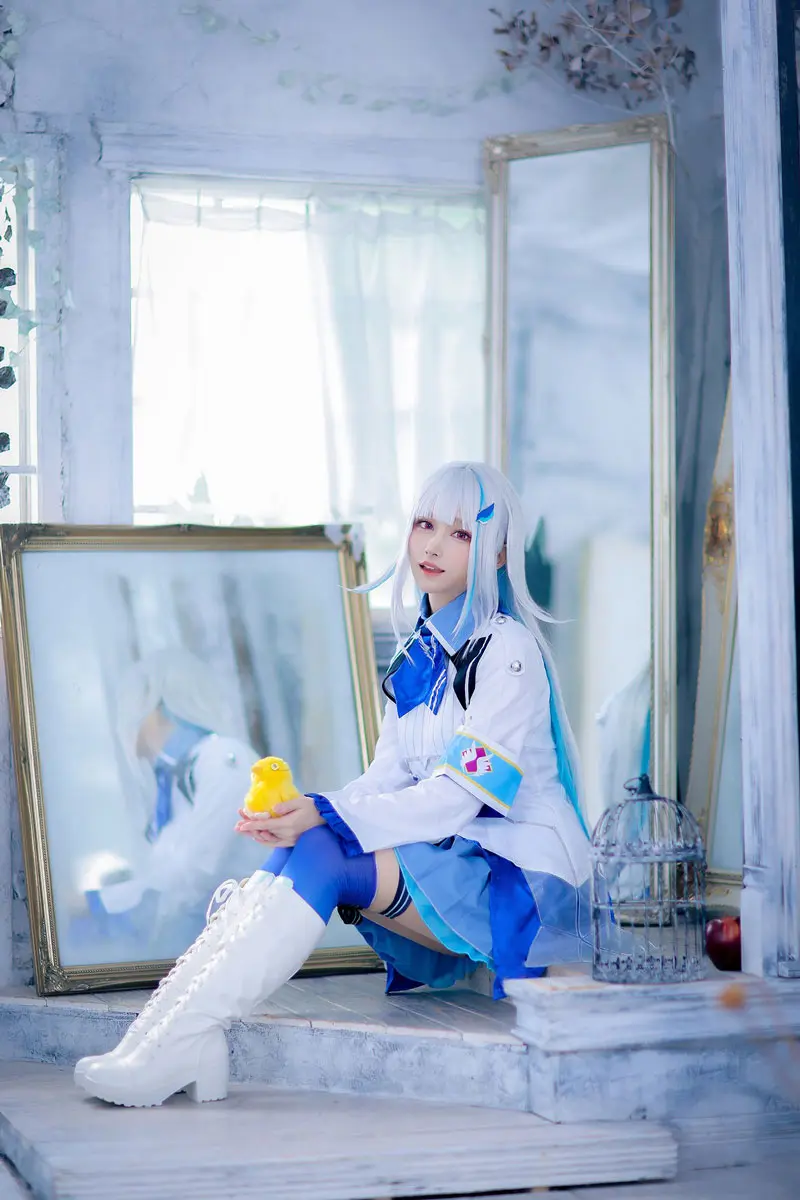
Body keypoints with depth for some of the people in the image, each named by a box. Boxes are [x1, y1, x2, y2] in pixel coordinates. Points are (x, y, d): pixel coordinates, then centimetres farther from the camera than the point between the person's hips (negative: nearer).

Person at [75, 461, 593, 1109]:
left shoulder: (507, 651, -11)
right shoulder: (418, 655, 15)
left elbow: (462, 794, -19)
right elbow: (386, 782, 8)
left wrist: (326, 816, -26)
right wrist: (298, 817, -12)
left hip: (521, 880, -7)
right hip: (447, 859, 7)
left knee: (320, 856, -26)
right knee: (299, 850, -18)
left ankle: (183, 1041, -31)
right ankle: (179, 1037, -31)